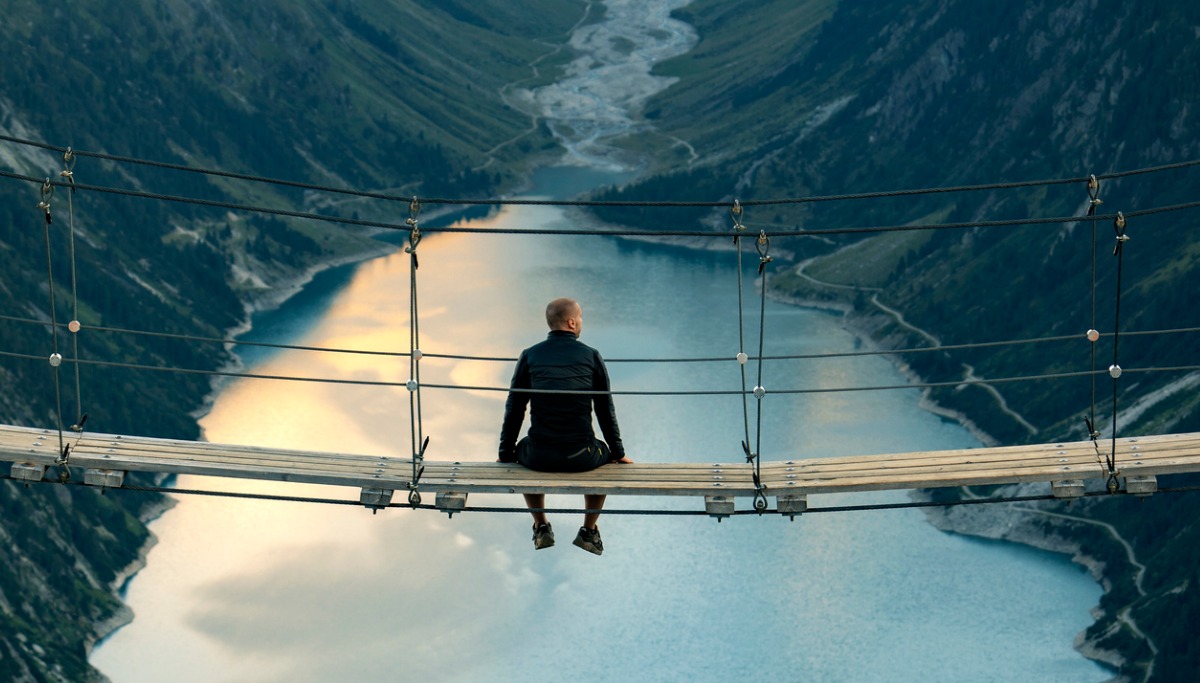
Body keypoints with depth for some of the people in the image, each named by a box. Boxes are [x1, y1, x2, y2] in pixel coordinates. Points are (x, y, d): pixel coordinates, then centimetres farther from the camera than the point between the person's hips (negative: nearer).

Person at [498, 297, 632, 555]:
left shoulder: (530, 356, 4)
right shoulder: (591, 356, 2)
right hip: (581, 457, -1)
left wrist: (506, 454, 18)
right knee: (603, 453, 35)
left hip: (539, 456, 1)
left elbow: (514, 410, 7)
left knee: (523, 451, 37)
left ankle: (541, 527, 31)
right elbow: (605, 410, 7)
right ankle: (589, 531, 31)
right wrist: (618, 452, 18)